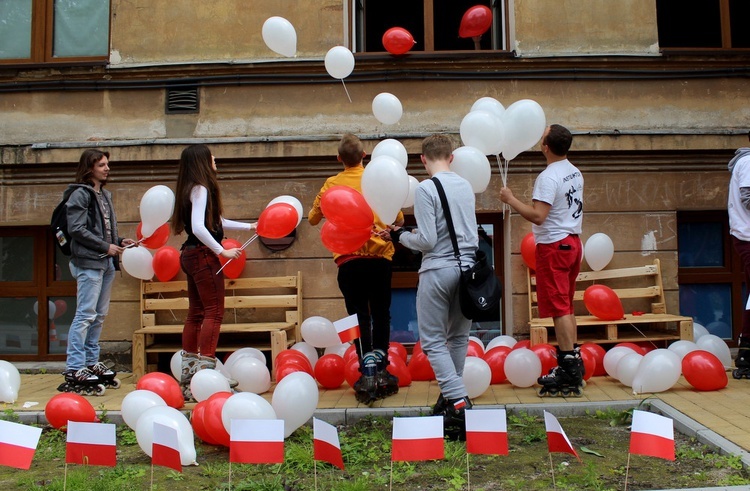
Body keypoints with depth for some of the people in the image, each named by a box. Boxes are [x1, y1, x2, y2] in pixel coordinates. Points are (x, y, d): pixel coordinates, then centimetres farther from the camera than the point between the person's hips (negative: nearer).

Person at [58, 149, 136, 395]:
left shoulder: (104, 194, 18)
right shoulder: (80, 194, -6)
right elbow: (76, 229, -14)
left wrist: (120, 241, 5)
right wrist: (106, 247, -15)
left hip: (106, 263, 9)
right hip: (88, 262, -9)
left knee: (99, 315, 12)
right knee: (86, 315, -10)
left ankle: (91, 364, 20)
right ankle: (74, 371, -7)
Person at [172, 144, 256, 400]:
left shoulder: (196, 189, 16)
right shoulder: (200, 189, -13)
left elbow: (215, 222, 22)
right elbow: (198, 227, -24)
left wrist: (249, 226, 27)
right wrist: (222, 251, -21)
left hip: (192, 255, 10)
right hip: (203, 254, -10)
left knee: (196, 313, 12)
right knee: (214, 312, -8)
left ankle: (189, 378, 17)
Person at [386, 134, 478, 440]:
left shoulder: (426, 188, -10)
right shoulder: (466, 186, 9)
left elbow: (427, 241, -13)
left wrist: (400, 236, 3)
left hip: (437, 271, -6)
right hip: (467, 268, 7)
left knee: (433, 341, 0)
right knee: (458, 337, 16)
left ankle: (459, 404, -10)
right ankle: (451, 397, 25)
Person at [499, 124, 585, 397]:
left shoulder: (548, 177, -19)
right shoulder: (575, 173, 11)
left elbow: (538, 216, -26)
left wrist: (511, 199, -16)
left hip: (554, 246, -9)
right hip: (572, 242, 9)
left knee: (559, 308, -6)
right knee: (566, 306, 16)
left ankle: (569, 372, -5)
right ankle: (573, 362, 23)